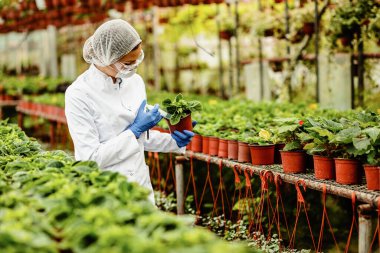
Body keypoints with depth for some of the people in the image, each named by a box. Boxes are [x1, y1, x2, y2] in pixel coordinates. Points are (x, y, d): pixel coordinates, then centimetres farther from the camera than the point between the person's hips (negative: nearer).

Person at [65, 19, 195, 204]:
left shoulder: (135, 81, 3)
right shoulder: (79, 94, -16)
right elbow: (91, 158, -18)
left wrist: (173, 141, -1)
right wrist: (135, 130, -17)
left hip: (141, 185, 5)